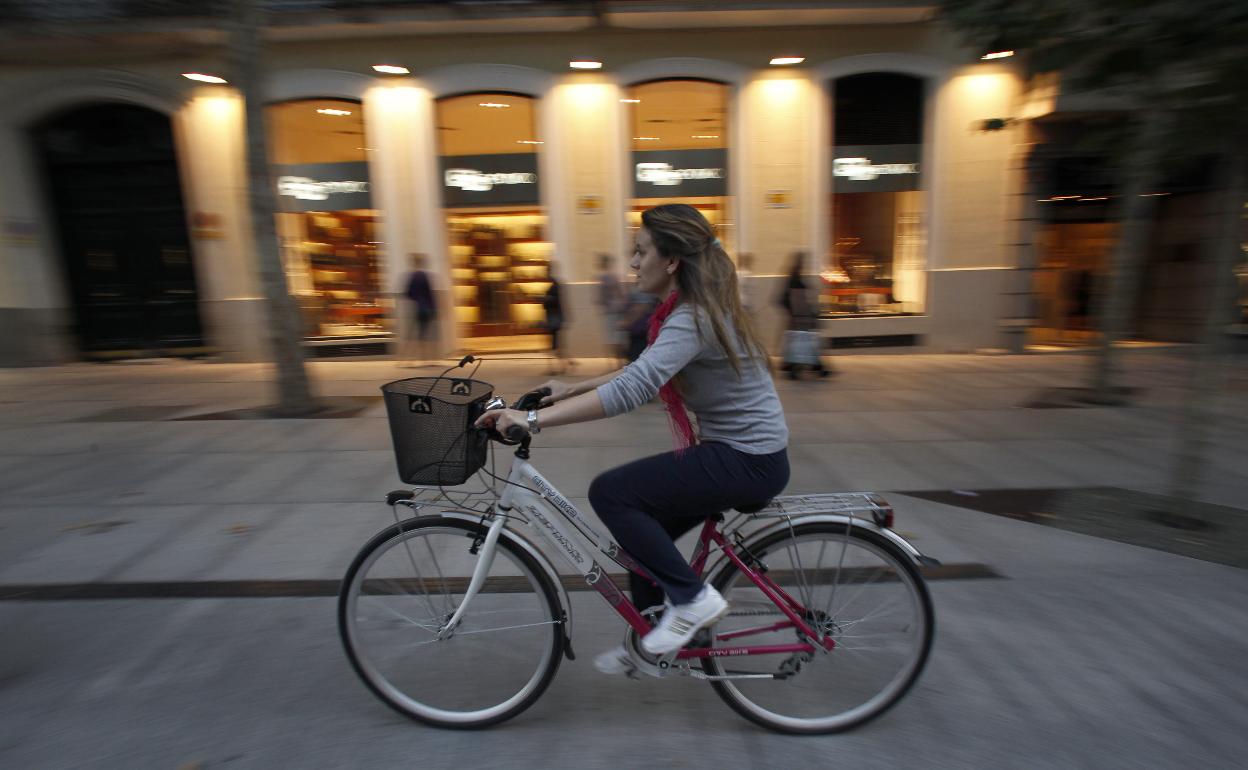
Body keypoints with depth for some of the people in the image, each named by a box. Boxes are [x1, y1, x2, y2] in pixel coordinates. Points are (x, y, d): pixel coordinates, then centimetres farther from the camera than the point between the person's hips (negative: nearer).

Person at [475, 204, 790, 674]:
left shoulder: (691, 318, -23)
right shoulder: (692, 307, 8)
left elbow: (631, 391, -35)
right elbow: (644, 372, 17)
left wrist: (533, 419, -32)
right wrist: (572, 389, 13)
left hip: (748, 460, -10)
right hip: (736, 449, 10)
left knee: (609, 493, -13)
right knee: (642, 527, 14)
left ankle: (692, 598, 1)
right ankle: (649, 642, 33)